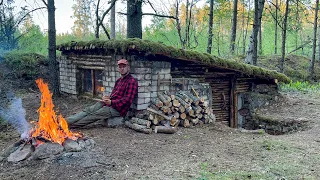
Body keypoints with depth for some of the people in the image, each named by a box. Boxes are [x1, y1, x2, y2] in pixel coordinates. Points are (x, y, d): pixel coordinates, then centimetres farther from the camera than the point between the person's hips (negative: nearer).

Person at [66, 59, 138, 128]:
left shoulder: (132, 82, -10)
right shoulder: (119, 80, 19)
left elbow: (127, 100, -18)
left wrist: (111, 102, -20)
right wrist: (107, 98, 0)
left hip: (118, 109, -8)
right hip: (109, 104, 8)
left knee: (94, 114, -19)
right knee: (88, 110, -10)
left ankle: (70, 124, -22)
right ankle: (67, 120, -17)